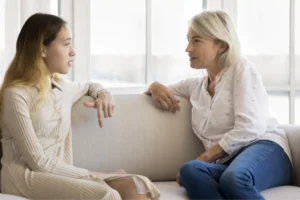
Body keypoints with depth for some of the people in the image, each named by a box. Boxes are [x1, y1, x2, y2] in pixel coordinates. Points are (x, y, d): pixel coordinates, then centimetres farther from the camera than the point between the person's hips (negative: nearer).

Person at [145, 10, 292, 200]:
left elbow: (249, 128, -9)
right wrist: (156, 88, 15)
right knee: (190, 171, -33)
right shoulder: (196, 85, 25)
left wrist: (203, 158, -11)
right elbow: (157, 89, 41)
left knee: (233, 178, -42)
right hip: (227, 164, 5)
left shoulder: (241, 68, 5)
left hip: (263, 148, -5)